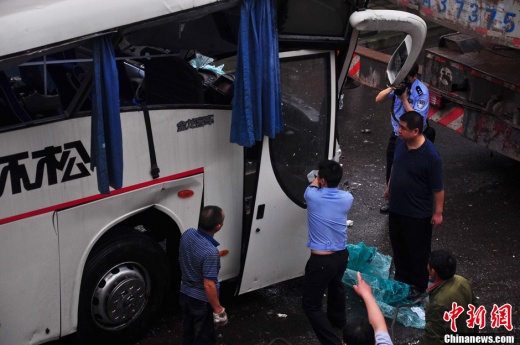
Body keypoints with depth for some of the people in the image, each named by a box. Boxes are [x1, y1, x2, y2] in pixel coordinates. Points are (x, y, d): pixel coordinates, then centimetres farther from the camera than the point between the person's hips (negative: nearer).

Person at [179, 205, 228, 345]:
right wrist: (218, 309, -15)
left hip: (184, 294, 7)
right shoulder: (210, 252, -34)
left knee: (188, 333, 26)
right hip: (202, 302, -7)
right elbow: (209, 285, -28)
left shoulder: (187, 234, -11)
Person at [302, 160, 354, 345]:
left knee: (311, 304, 5)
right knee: (336, 285, 36)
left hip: (321, 260, -6)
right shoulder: (347, 198, -6)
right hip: (341, 256, 6)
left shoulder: (312, 196, -16)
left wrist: (317, 180, 34)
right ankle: (338, 319, 60)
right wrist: (329, 176, 39)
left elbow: (313, 185, 11)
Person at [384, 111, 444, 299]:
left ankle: (419, 284, 34)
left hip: (418, 213, -6)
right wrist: (389, 186, 21)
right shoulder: (400, 143, -9)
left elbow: (438, 187, -19)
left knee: (418, 250, 14)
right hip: (396, 207, 6)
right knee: (398, 246, 23)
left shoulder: (430, 155, -29)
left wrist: (438, 212, -12)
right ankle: (402, 277, 44)